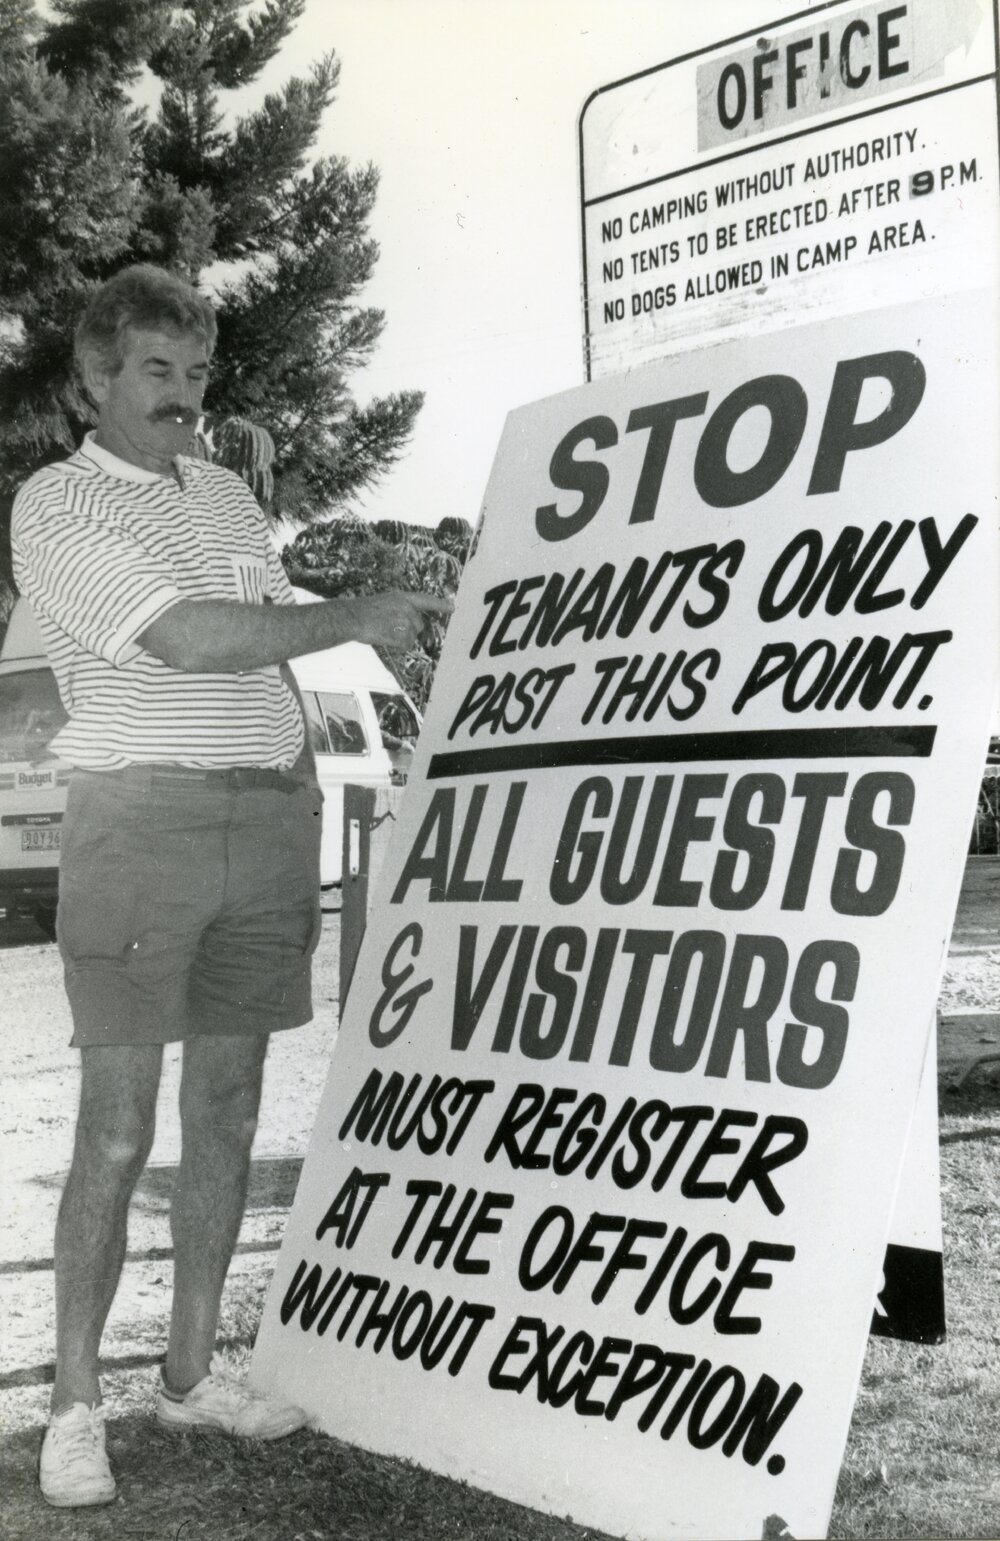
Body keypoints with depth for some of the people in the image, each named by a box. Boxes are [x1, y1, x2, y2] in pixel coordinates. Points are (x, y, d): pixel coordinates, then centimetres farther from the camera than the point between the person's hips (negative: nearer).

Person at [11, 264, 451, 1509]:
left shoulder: (227, 494, 18)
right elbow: (185, 637, -17)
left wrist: (305, 833, 15)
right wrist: (353, 616, -13)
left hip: (265, 818, 6)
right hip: (141, 818, -6)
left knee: (228, 1112, 9)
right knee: (117, 1130, -5)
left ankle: (192, 1372, 20)